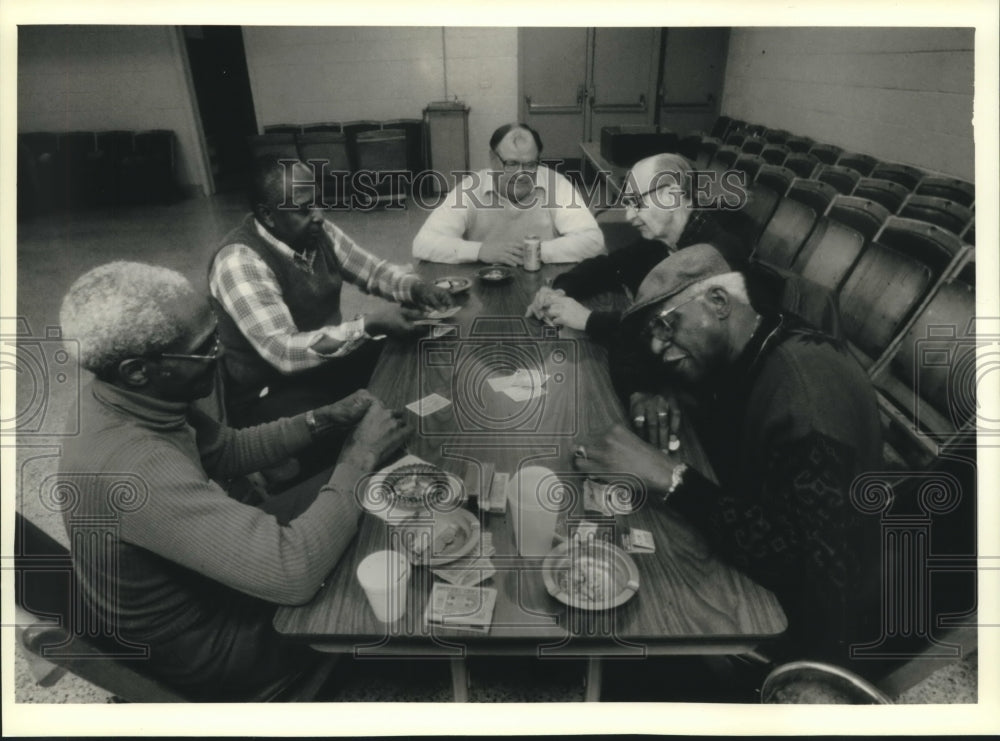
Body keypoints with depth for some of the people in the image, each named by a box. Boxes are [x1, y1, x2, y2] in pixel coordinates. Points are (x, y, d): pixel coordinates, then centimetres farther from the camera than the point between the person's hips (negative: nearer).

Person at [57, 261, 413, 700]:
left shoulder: (131, 398, -13)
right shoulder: (134, 467, -41)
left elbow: (227, 451, 4)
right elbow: (294, 573, -43)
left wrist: (323, 420, -9)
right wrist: (362, 455, -31)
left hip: (185, 579, 8)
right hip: (200, 642, -7)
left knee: (347, 492, 8)